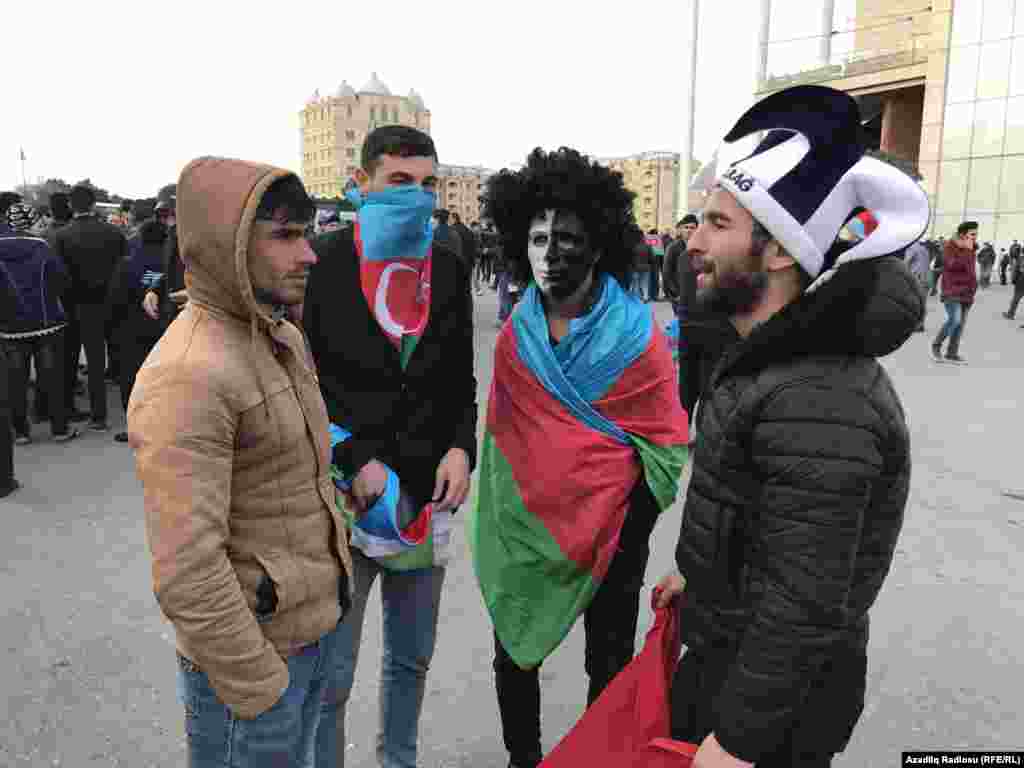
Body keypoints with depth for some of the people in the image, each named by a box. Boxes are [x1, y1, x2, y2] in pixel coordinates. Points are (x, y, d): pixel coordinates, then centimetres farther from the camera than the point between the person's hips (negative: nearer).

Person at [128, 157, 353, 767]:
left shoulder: (286, 337, 4)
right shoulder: (187, 376, -25)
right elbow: (187, 573, -26)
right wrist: (257, 689, -18)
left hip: (321, 622, 8)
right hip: (252, 648, -8)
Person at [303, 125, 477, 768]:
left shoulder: (450, 269, 5)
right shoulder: (325, 264, -8)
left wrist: (462, 447, -7)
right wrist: (355, 460, -16)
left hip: (428, 496, 5)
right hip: (345, 496, -4)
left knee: (412, 657, 22)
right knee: (330, 675, 8)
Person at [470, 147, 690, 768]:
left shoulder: (639, 339, -15)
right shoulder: (514, 338, -3)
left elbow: (668, 449, -11)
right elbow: (502, 436, 7)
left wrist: (619, 519, -16)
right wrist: (499, 520, 8)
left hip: (610, 535, -3)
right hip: (522, 527, 4)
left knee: (608, 667, 15)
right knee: (514, 653, 19)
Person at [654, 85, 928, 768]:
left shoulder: (817, 403, -31)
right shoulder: (783, 358, 2)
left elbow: (806, 607, -29)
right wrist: (700, 574, 23)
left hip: (777, 689, -9)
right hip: (729, 647, 9)